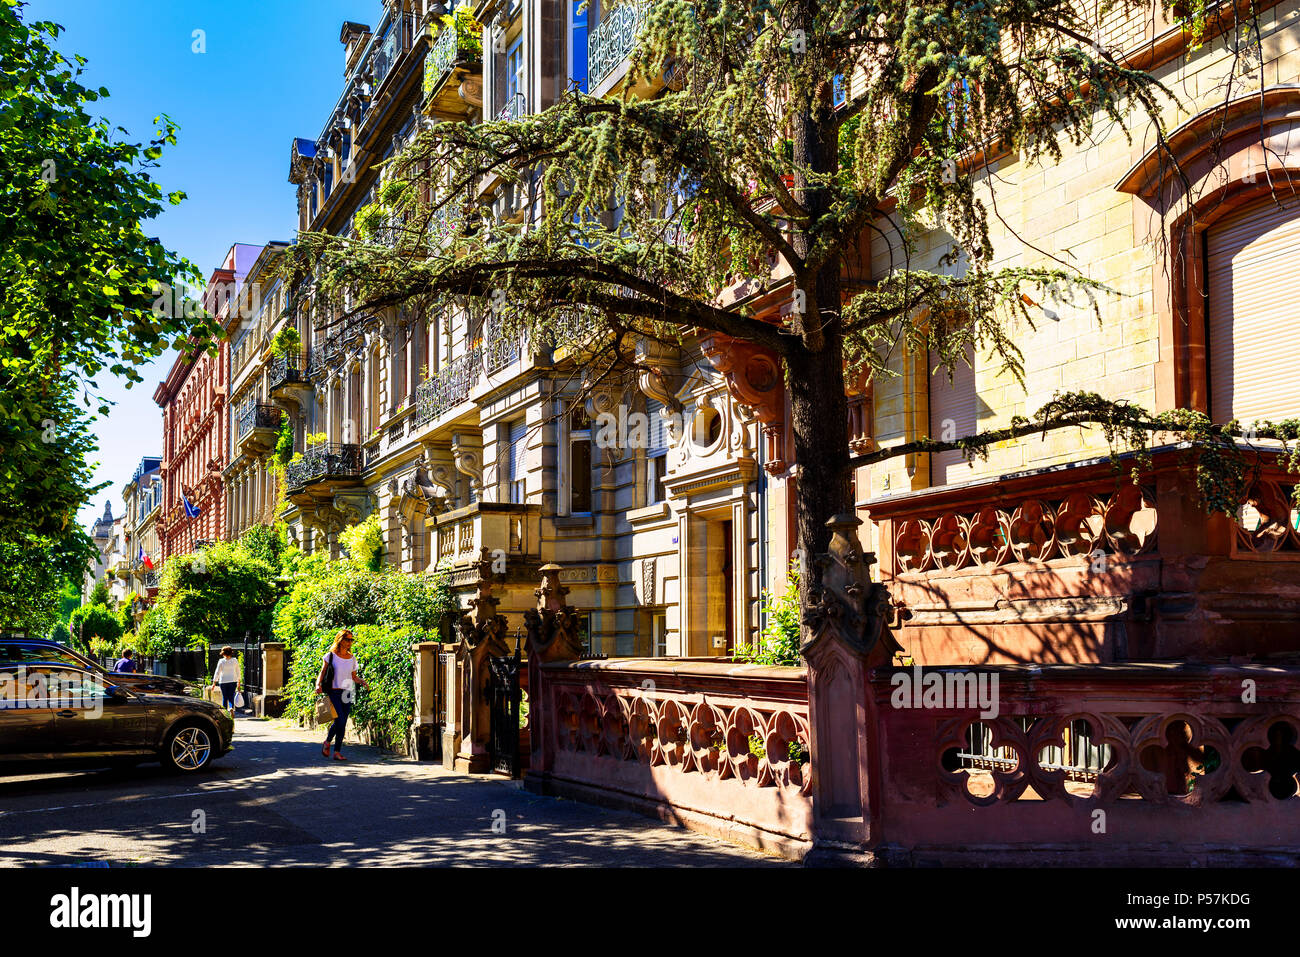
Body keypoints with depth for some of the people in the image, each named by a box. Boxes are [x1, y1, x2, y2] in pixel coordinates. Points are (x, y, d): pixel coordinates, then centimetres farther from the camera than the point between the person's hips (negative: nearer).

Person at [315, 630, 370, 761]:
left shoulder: (352, 659, 12)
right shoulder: (330, 656, 1)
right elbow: (322, 672, 0)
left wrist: (362, 681, -1)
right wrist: (318, 684, -18)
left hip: (346, 694, 4)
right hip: (333, 692, -4)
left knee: (343, 724, 1)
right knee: (339, 720, -16)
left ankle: (337, 752, 7)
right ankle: (327, 742, 9)